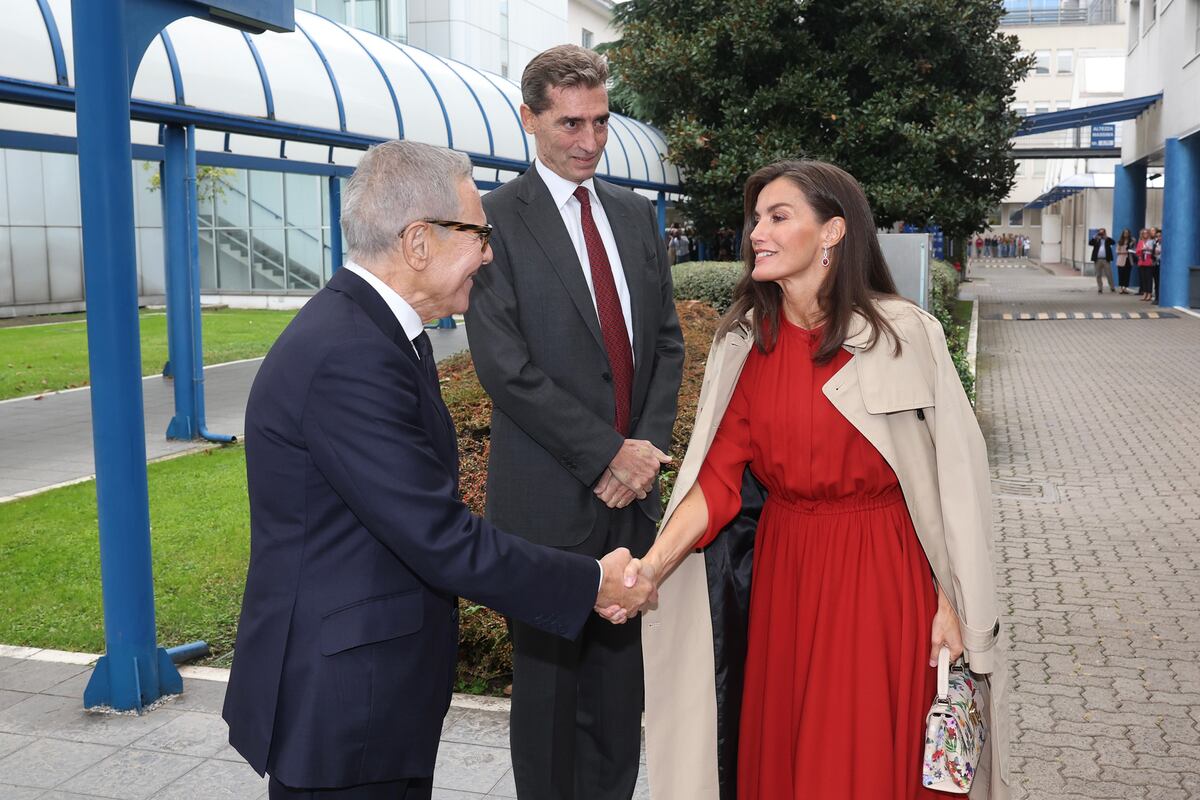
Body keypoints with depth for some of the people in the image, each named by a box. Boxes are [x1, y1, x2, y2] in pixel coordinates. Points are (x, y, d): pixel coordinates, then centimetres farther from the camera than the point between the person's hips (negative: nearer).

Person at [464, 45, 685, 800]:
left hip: (633, 485, 5)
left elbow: (667, 340, 11)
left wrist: (650, 444, -4)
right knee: (550, 677, 9)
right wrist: (606, 454, -14)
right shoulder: (499, 218, -6)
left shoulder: (636, 214, 12)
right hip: (550, 494, -5)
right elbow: (505, 364, -14)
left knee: (621, 679, 13)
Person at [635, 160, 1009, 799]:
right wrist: (652, 565, -20)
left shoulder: (904, 337, -13)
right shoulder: (743, 342, -1)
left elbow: (949, 478, -9)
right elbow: (718, 475, -7)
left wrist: (950, 603, -8)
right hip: (783, 573, 4)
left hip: (880, 578, -4)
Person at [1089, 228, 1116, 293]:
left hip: (1106, 260, -1)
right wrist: (1095, 237, -15)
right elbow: (1090, 242, -4)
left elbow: (1113, 242, -9)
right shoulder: (1096, 240, 10)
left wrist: (1106, 237, -16)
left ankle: (1112, 288, 6)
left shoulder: (1108, 240, 8)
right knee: (1098, 275, 3)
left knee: (1109, 275, -1)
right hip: (1097, 260, 1)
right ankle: (1100, 288, 9)